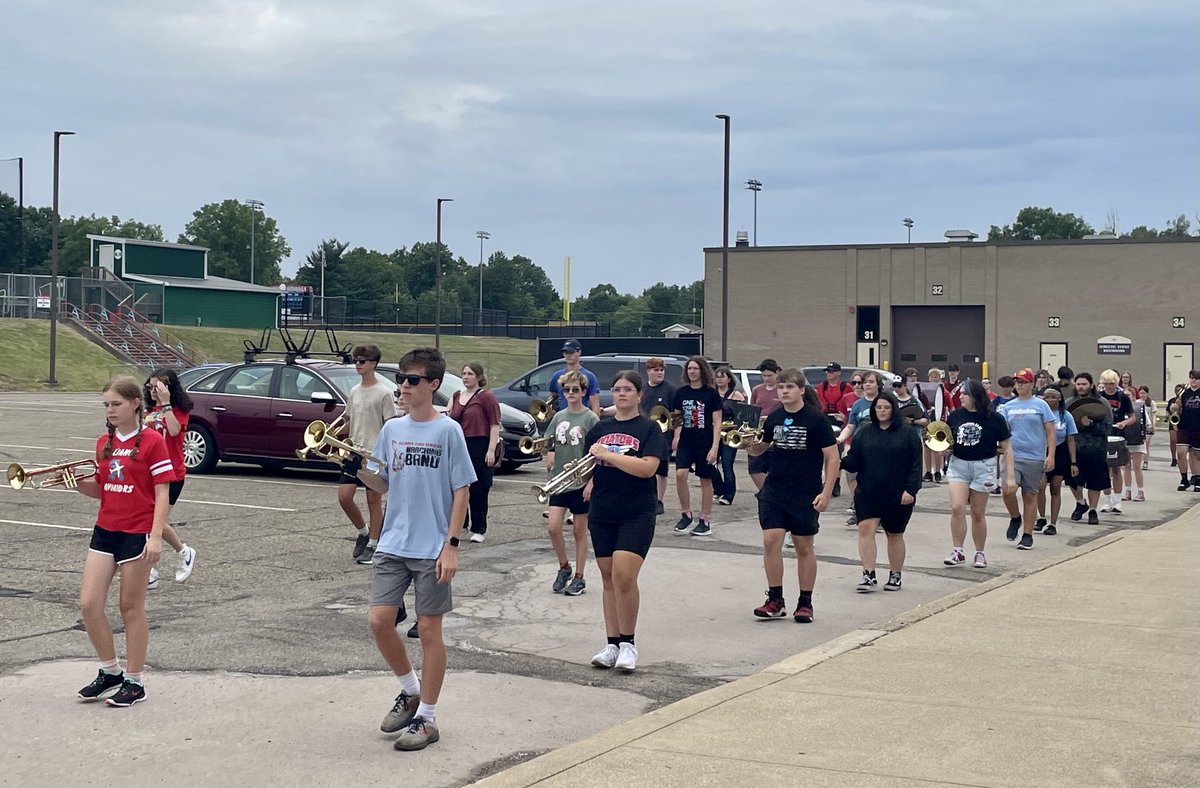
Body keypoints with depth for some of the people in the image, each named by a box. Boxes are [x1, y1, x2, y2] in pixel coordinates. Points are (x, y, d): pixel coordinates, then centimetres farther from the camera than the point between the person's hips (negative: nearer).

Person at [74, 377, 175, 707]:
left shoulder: (151, 441, -9)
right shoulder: (104, 442, 10)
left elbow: (162, 494, -10)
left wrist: (155, 537, -18)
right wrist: (79, 482, -3)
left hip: (137, 534, -6)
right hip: (105, 530, 6)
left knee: (131, 607, 2)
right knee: (89, 604, 1)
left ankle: (134, 682, 14)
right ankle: (110, 672, 19)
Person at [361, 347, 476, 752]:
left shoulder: (448, 431, -7)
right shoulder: (391, 429, 7)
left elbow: (461, 492, -6)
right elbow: (383, 486, 12)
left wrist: (450, 545, -12)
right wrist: (358, 468, -9)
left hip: (432, 550, -5)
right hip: (393, 544, 5)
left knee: (428, 630, 2)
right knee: (379, 620, -1)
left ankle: (426, 718, 13)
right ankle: (411, 690, 23)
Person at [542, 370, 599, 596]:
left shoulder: (590, 418, -6)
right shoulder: (559, 417, 8)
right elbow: (550, 446, 17)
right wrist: (549, 461, 0)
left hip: (581, 482, -4)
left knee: (579, 531, 5)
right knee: (553, 527, -4)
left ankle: (579, 577, 15)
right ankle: (564, 568, 17)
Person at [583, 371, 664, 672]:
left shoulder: (649, 429, -2)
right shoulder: (599, 429, 11)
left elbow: (648, 467, -16)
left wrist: (607, 454, -19)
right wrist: (585, 480, -4)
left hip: (636, 514, -5)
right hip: (602, 513, 5)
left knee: (624, 576, -15)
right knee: (608, 578, 7)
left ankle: (628, 643, -1)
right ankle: (612, 644, 13)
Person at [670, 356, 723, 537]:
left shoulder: (711, 393, -5)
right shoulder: (681, 392, 5)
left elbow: (717, 422, -6)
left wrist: (714, 447, -13)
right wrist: (676, 437, -1)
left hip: (705, 443, -2)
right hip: (686, 442, 2)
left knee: (706, 480, 5)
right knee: (680, 474, -17)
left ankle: (704, 521, 14)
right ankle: (686, 515, -3)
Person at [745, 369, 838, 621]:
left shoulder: (816, 419, -9)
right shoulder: (774, 418, 4)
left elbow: (832, 457, -7)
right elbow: (759, 448, 17)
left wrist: (826, 492, -13)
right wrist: (749, 445, -7)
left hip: (806, 494, -3)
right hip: (774, 491, 3)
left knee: (804, 547, 6)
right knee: (771, 540, -6)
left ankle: (805, 603, 16)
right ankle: (775, 601, 4)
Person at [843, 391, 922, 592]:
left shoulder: (908, 433, -1)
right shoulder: (865, 433, 7)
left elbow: (915, 464, -4)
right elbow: (854, 461, 5)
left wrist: (911, 490, -13)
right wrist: (840, 462, -17)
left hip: (898, 496, -2)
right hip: (868, 493, 2)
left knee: (895, 535, 10)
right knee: (865, 529, -13)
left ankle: (896, 575, 25)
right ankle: (869, 575, -10)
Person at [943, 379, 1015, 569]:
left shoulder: (994, 419, -7)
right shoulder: (955, 416, 1)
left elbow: (1006, 448, -2)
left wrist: (1009, 476, -6)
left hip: (983, 467, -2)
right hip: (958, 465, 2)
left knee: (978, 514, 6)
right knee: (957, 508, -12)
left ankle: (980, 554, 21)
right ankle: (957, 552, -4)